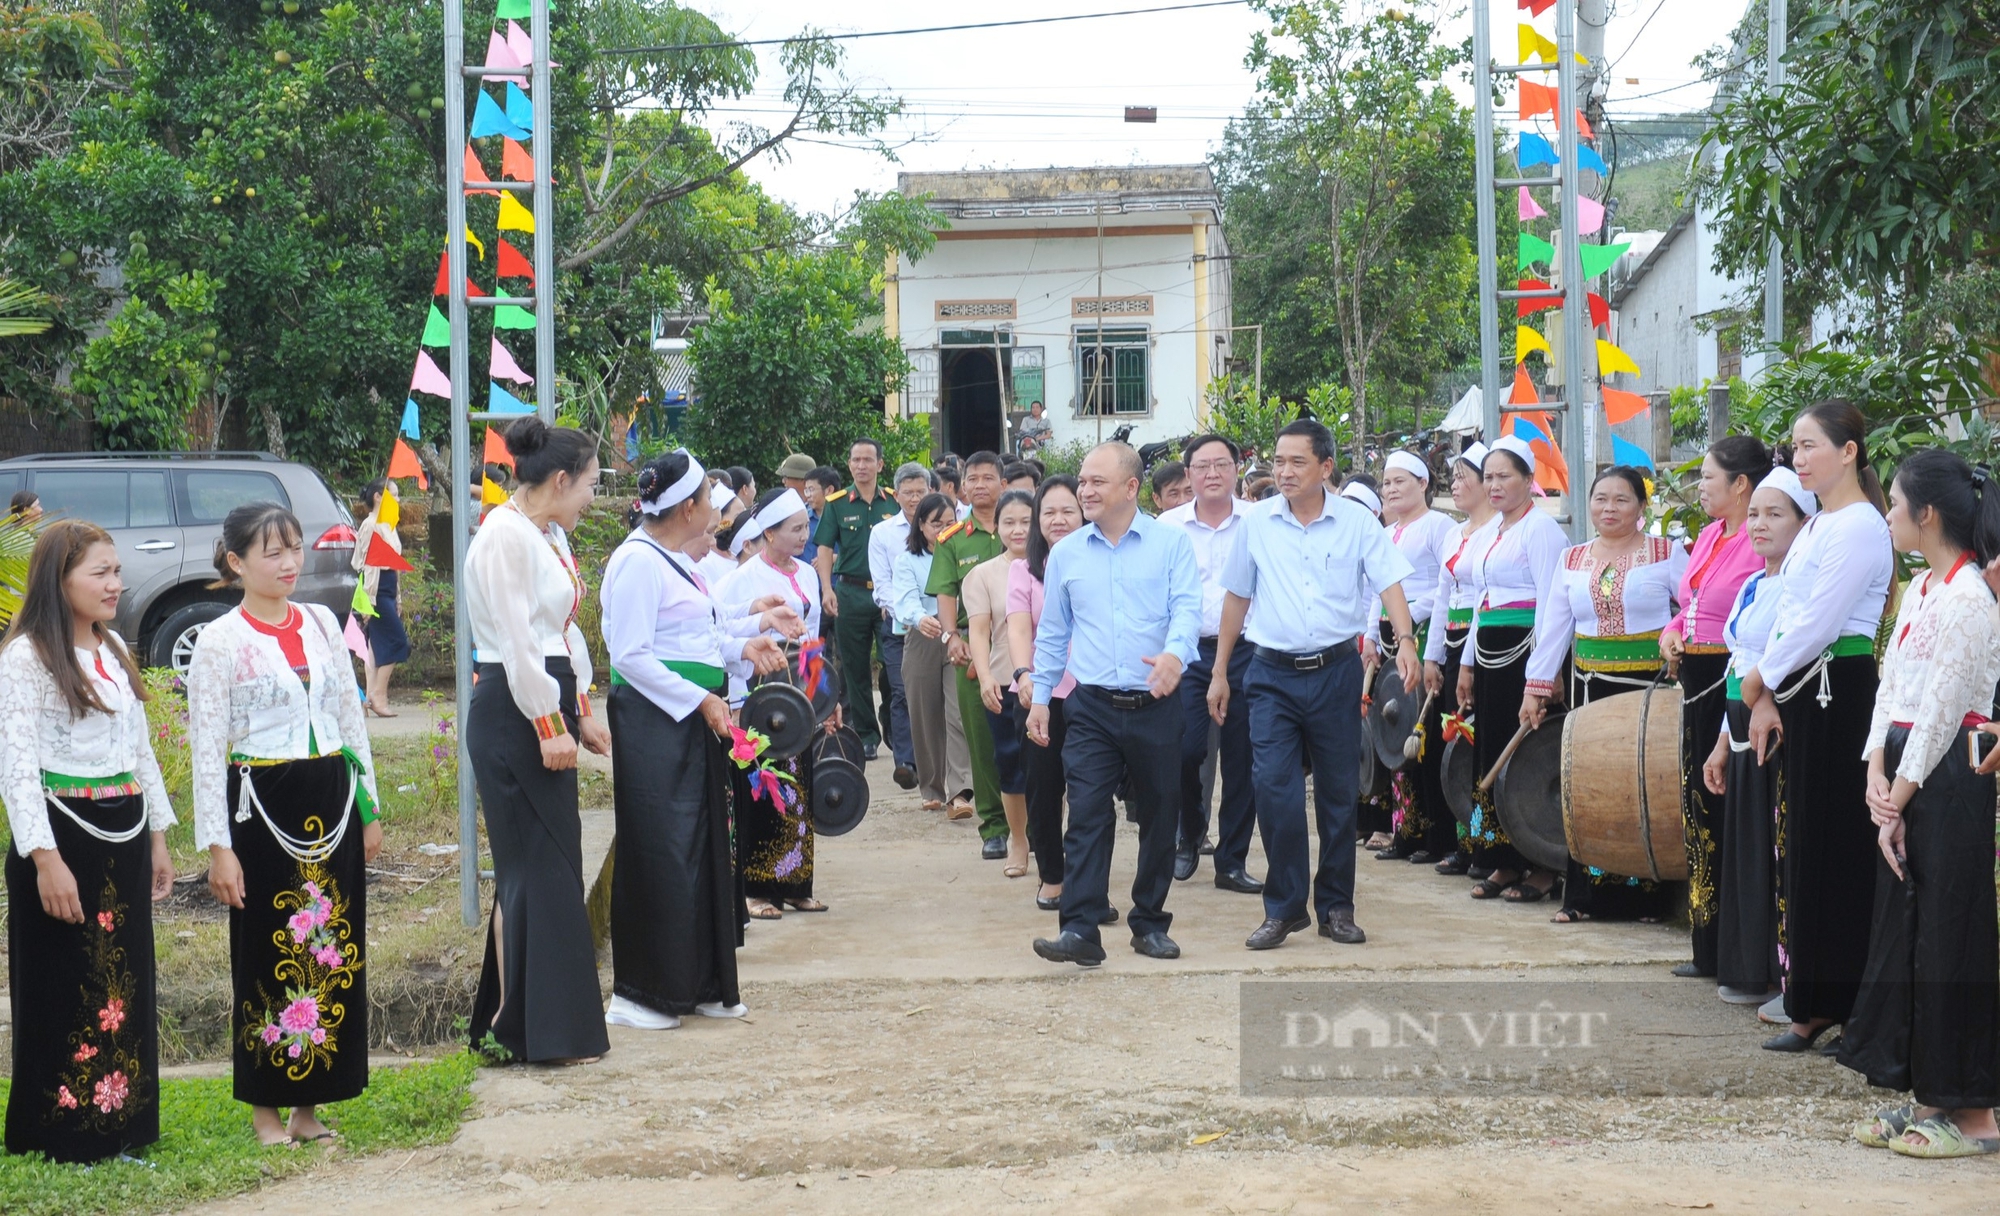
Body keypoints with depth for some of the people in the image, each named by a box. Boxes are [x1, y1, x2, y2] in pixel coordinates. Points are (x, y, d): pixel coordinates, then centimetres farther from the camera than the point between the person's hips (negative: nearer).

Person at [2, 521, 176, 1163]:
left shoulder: (115, 651, 11)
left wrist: (156, 836, 16)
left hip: (123, 835, 7)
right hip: (64, 836, -7)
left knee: (125, 982, 11)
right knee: (65, 988, 1)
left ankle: (120, 1122, 21)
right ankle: (61, 1130, 11)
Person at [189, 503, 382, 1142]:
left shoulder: (322, 623, 7)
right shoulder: (221, 641, -8)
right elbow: (207, 749, -8)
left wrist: (367, 806, 11)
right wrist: (217, 845, -12)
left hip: (330, 802, 5)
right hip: (264, 806, -5)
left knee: (332, 946, 7)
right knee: (269, 952, 2)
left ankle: (309, 1103, 18)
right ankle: (265, 1107, 14)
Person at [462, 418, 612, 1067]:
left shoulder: (550, 536, 16)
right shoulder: (506, 536, -15)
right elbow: (517, 642, -19)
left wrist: (581, 713, 17)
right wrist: (550, 727, -18)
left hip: (549, 710, 10)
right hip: (514, 717, -10)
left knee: (551, 866, 12)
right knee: (533, 869, -6)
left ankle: (515, 1016, 20)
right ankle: (524, 1029, 1)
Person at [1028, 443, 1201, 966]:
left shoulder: (1170, 543, 2)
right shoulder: (1066, 554, 10)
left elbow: (1187, 608, -9)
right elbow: (1052, 632, 17)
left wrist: (1175, 653, -29)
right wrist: (1039, 696, 14)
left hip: (1156, 703, -1)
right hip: (1093, 706, 1)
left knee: (1160, 816, 7)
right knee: (1087, 814, -9)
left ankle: (1150, 923, 20)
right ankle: (1081, 929, -13)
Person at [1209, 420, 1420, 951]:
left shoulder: (1357, 525, -1)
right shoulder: (1257, 524, 4)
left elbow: (1389, 583, -8)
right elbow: (1237, 598, 12)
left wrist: (1405, 639, -27)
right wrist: (1219, 672, 12)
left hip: (1336, 672, 0)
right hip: (1273, 675, 0)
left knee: (1338, 792, 6)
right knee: (1273, 788, -9)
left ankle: (1336, 907, 18)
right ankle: (1284, 907, 1)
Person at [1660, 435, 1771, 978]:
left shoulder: (1764, 544, -16)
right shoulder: (1709, 537, 14)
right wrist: (1671, 632, 7)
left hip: (1737, 688, -10)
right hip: (1698, 685, 10)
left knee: (1729, 811, -5)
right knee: (1699, 804, 13)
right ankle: (1709, 947, 23)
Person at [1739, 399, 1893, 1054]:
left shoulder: (1858, 527, -14)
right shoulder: (1817, 525, 16)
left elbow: (1816, 625, -18)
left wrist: (1763, 677, -5)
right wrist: (1767, 696, 8)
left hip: (1839, 696, -9)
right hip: (1802, 694, 9)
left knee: (1829, 850, -4)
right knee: (1803, 843, 11)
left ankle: (1826, 1005, 2)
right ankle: (1809, 996, 17)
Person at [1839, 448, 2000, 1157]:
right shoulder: (1919, 589, 14)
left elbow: (1940, 714, -17)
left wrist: (1899, 804, -14)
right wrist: (1877, 773, -1)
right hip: (1904, 777, 9)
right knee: (1902, 931, 11)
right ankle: (1929, 1099, 19)